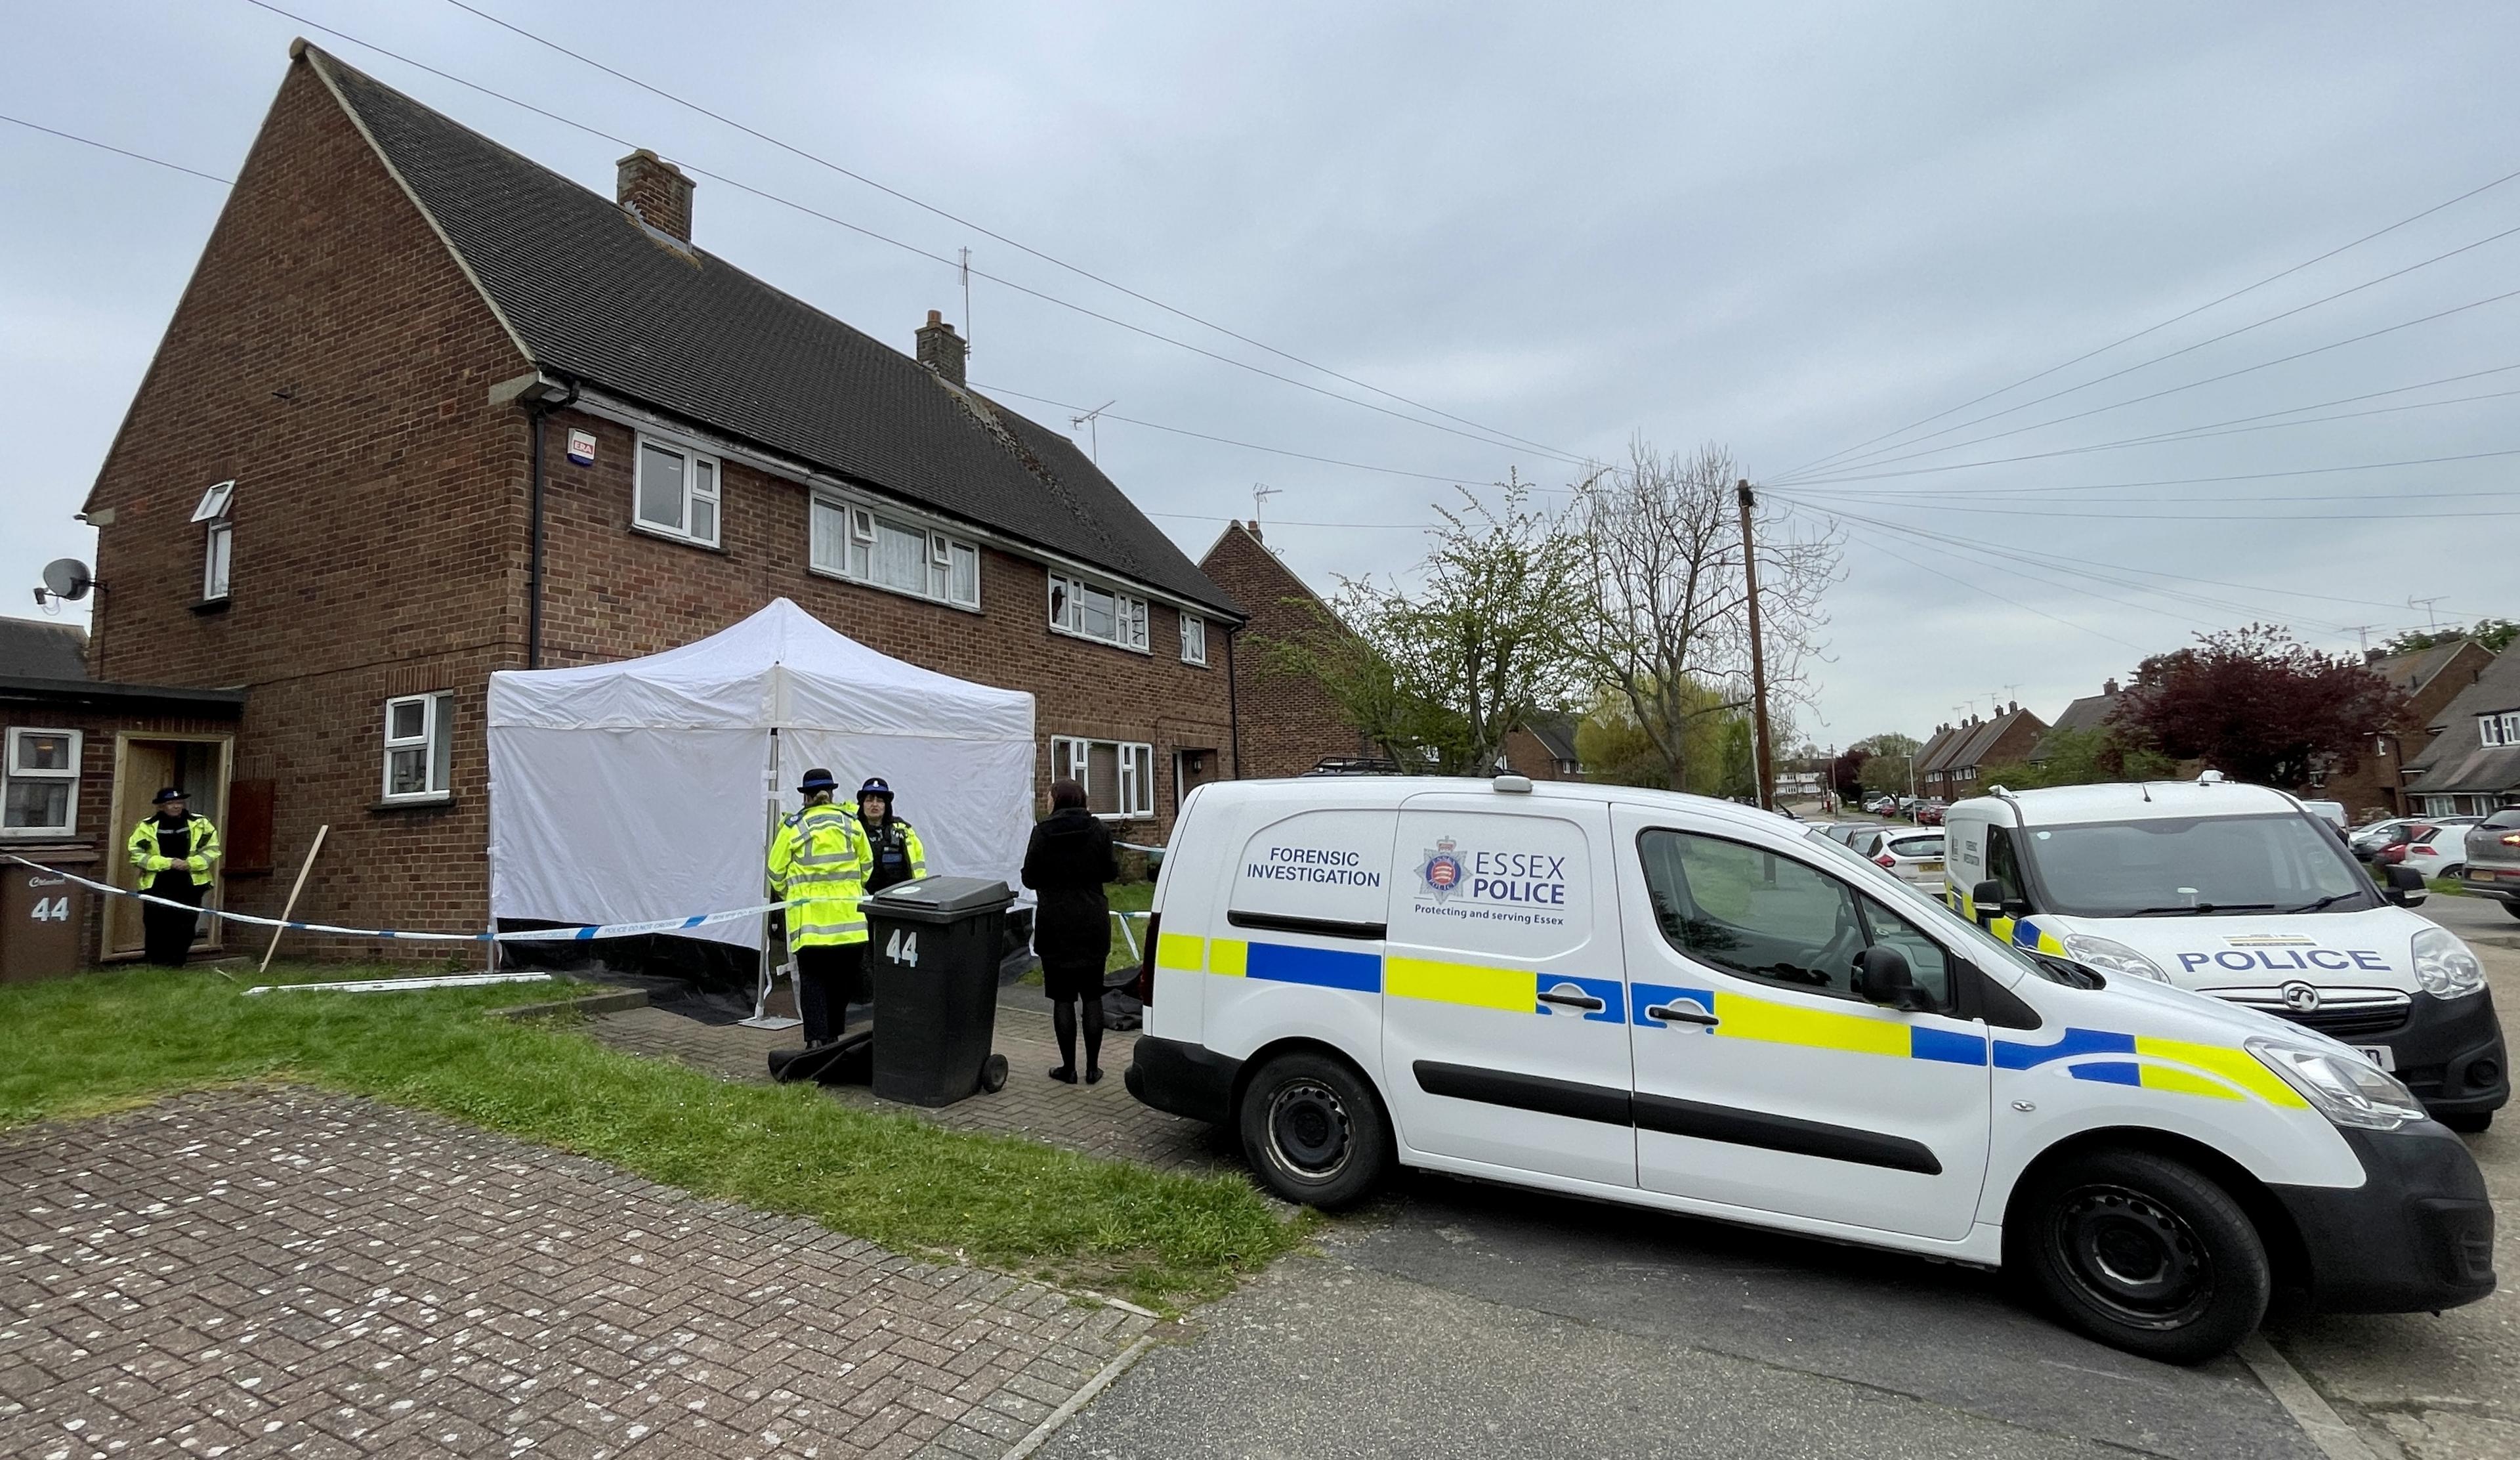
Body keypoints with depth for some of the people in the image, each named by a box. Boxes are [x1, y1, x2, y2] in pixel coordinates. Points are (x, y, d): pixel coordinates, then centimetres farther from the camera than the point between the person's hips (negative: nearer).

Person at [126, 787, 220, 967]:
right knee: (157, 926, 1)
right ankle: (157, 964, 13)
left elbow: (212, 849, 4)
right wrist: (167, 863, -16)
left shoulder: (200, 824, 1)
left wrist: (191, 863, -12)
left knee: (185, 926, 4)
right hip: (157, 886, -1)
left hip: (189, 885, 1)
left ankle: (177, 963, 16)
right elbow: (136, 854, -4)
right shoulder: (147, 826, -2)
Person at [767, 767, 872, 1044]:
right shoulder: (850, 822, 6)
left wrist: (791, 894, 25)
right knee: (840, 979, 13)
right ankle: (833, 1035, 23)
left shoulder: (793, 826, 0)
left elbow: (776, 873, 6)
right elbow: (866, 866, 13)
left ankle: (817, 1039, -7)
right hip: (849, 916, 2)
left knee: (813, 981, 2)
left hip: (810, 918, -2)